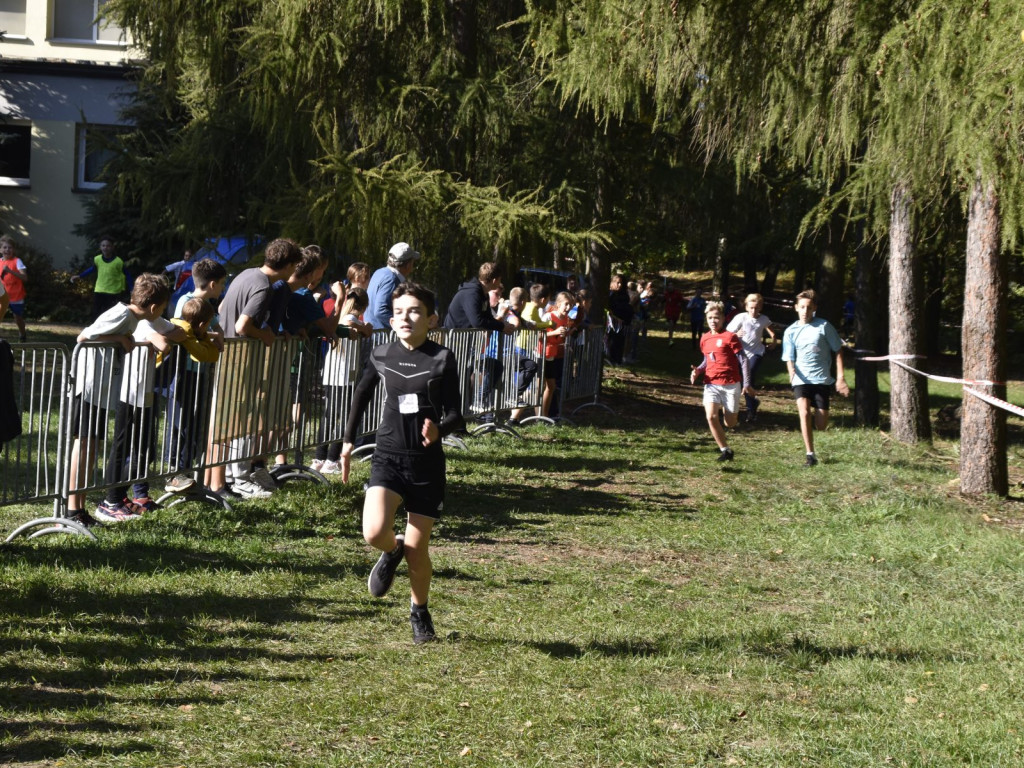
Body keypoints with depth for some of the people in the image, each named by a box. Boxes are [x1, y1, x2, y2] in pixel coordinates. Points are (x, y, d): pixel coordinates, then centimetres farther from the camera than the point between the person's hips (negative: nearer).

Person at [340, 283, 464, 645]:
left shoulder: (442, 359, -7)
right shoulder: (382, 356, 1)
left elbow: (456, 416, -6)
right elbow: (362, 393, 19)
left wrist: (439, 429, -29)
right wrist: (348, 441, 21)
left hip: (427, 462, -1)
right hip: (388, 456, 1)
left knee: (417, 550, 4)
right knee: (375, 533, -21)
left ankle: (420, 612, 30)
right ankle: (391, 551, 17)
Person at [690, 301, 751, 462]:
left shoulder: (730, 337, -9)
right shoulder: (705, 338, 8)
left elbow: (743, 360, -8)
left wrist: (746, 384, -13)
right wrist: (698, 371, 1)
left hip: (730, 384, -4)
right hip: (711, 384, 4)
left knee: (730, 423, 2)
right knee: (711, 416, -17)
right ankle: (725, 450, -4)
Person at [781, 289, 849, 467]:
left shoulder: (824, 326, -2)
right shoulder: (791, 332, 3)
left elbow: (838, 351, 3)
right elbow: (789, 358, 3)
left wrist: (841, 377, -1)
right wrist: (791, 371, -21)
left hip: (822, 379, 0)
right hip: (801, 380, 1)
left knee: (821, 425, -2)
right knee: (804, 413, -23)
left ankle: (814, 417, 36)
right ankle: (810, 455, -15)